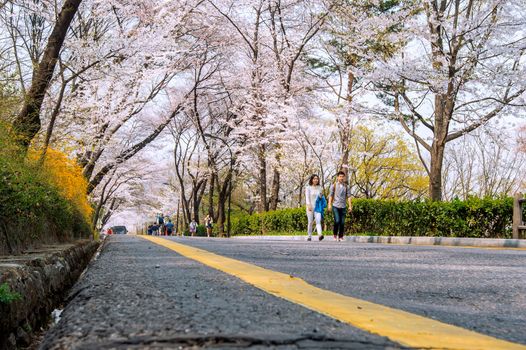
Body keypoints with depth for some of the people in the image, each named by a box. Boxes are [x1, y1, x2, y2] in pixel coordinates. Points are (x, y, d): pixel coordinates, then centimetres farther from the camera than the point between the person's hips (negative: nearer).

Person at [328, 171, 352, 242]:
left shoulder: (346, 186, 9)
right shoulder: (334, 185, 4)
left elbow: (348, 196, 6)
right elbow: (331, 195, 3)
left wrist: (350, 206, -2)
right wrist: (330, 205, -5)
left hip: (343, 207, 2)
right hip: (335, 206, -2)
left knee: (342, 222, 0)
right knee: (337, 221, -14)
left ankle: (340, 237, 8)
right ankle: (335, 234, 6)